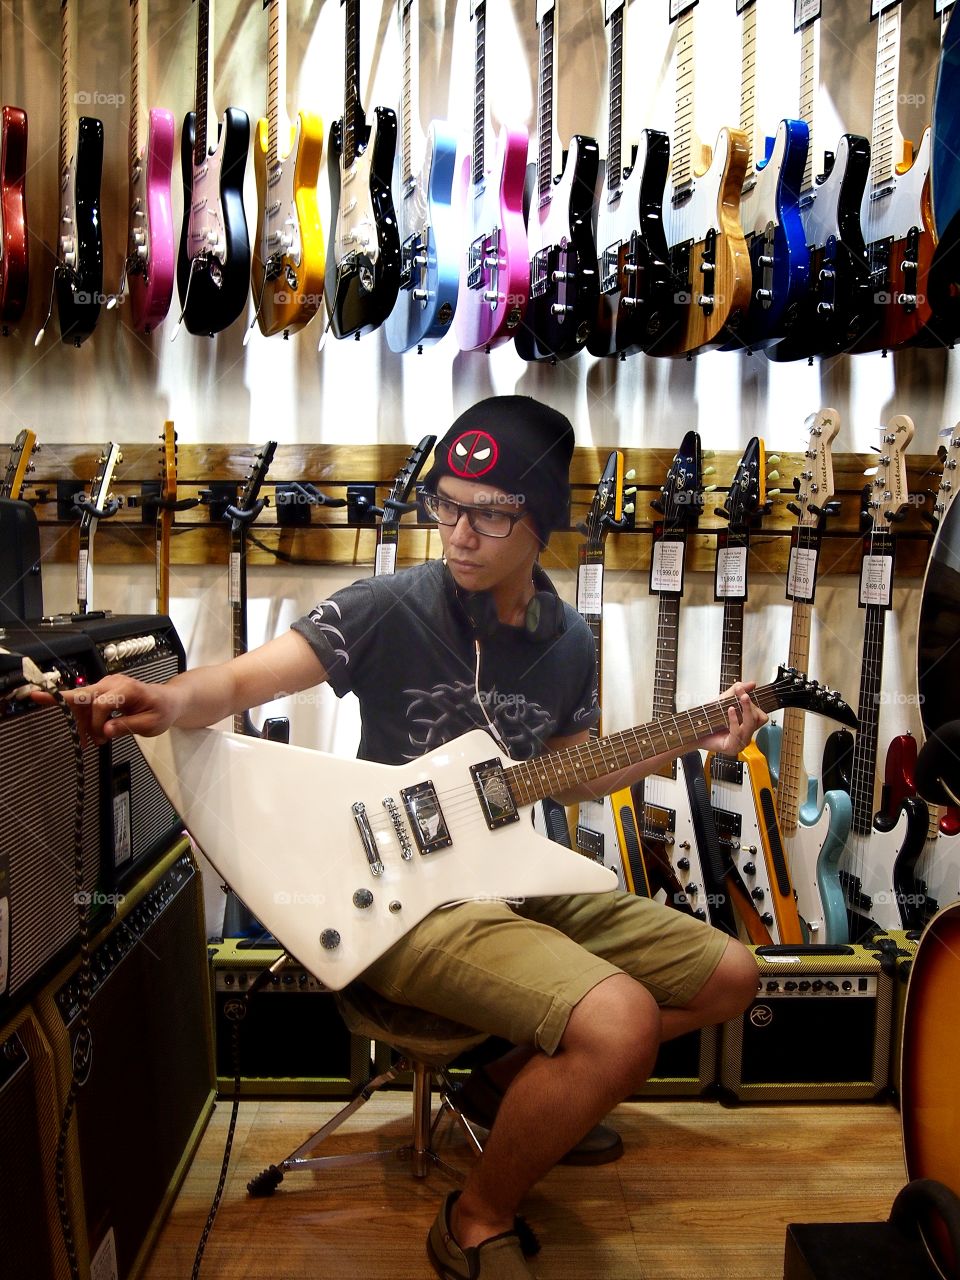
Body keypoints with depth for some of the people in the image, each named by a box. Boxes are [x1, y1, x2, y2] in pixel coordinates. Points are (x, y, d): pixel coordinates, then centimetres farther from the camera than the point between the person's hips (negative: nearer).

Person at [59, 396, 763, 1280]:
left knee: (729, 978, 13)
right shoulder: (390, 609, -13)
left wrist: (690, 745, 9)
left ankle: (513, 1083, 22)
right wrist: (166, 701, -40)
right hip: (406, 899, -7)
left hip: (519, 878, 8)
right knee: (621, 1024, -30)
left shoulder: (569, 642, 5)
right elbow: (240, 681, -18)